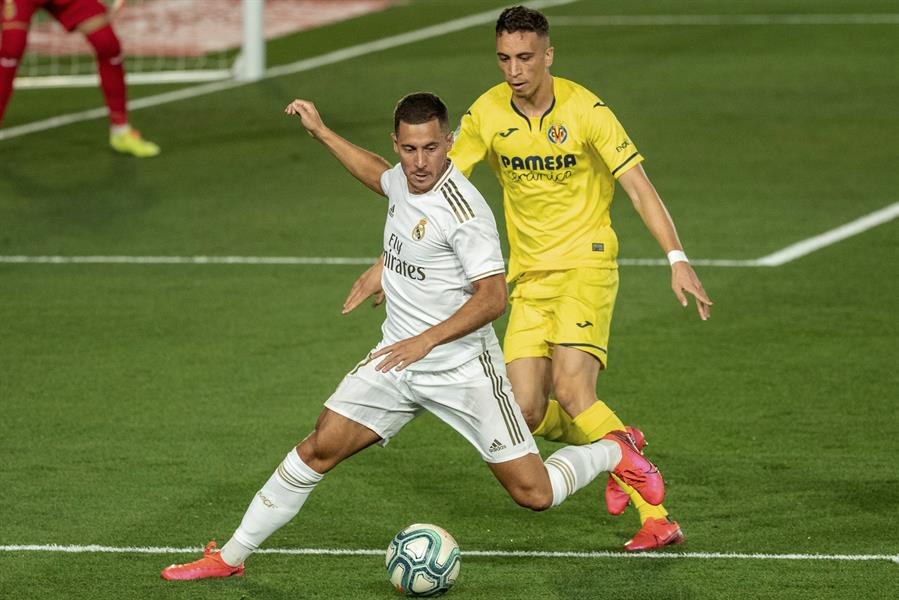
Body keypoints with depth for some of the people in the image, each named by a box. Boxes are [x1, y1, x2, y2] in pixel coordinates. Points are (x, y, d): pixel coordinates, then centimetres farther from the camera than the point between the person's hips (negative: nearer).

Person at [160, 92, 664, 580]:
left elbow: (493, 297, -26)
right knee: (319, 449, -1)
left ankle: (614, 451, 26)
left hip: (462, 367, -6)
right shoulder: (403, 179, 1)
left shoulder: (463, 210, -24)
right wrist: (321, 133, 33)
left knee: (534, 494, -4)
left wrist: (428, 339, -34)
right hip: (398, 357, 6)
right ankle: (232, 557, 8)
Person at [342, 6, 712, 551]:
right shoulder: (487, 114, -1)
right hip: (530, 276, 5)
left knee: (571, 391, -24)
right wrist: (387, 261, 2)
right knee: (526, 416, -6)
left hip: (586, 264, -4)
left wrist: (678, 259, -25)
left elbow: (639, 186, -14)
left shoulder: (585, 110, -12)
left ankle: (656, 516, -17)